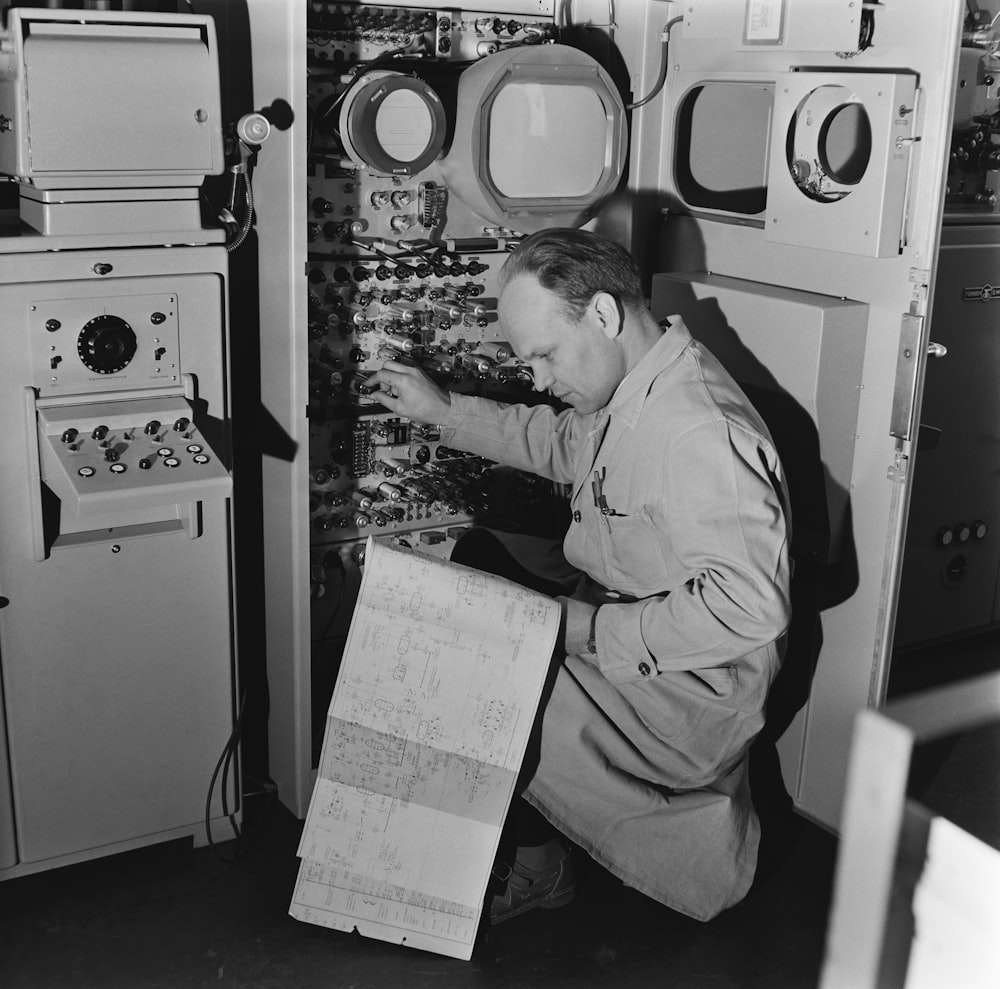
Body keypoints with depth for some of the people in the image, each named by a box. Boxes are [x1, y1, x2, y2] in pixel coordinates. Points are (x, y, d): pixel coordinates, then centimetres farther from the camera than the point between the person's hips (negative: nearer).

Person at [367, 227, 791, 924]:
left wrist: (597, 630, -25)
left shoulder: (700, 433, -28)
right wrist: (443, 411, 18)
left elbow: (749, 604, -33)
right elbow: (561, 444, 25)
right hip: (610, 635, 10)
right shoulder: (628, 391, 4)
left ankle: (535, 871, 12)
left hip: (688, 690, -9)